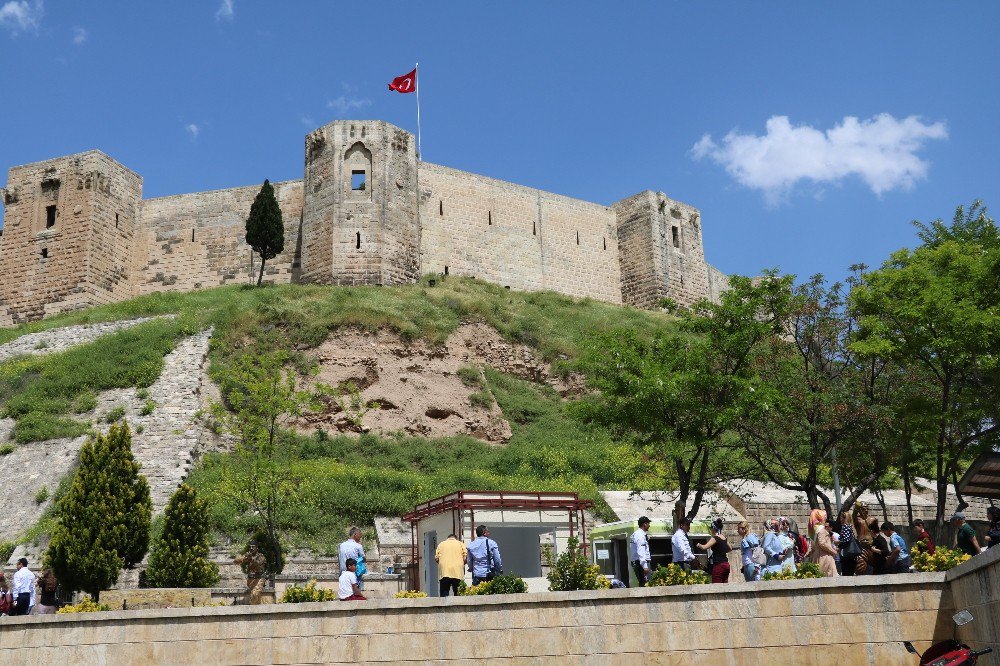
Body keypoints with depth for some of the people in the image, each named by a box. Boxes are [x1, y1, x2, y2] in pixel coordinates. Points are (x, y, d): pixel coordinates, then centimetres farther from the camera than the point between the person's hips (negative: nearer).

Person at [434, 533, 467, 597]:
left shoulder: (441, 544, 13)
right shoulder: (460, 544, 11)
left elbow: (436, 558, 6)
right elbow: (465, 557, 1)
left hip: (444, 572, 0)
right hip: (458, 572, 0)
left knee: (444, 594, 1)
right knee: (458, 594, 5)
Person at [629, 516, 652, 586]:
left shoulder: (635, 534, 17)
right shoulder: (640, 535, -14)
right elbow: (641, 552, -22)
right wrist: (645, 566, -25)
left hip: (634, 562, 10)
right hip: (640, 562, -10)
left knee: (641, 583, 12)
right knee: (645, 584, -12)